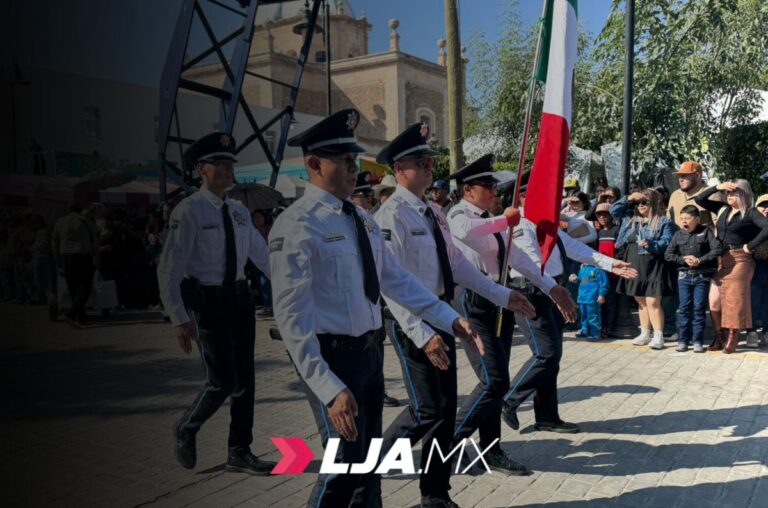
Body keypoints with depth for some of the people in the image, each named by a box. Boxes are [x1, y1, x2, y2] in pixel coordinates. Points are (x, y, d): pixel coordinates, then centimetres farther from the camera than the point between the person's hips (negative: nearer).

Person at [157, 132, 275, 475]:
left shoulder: (239, 211, 9)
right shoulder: (189, 212, -12)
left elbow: (262, 254, 14)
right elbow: (168, 270, -15)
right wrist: (180, 319, -21)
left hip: (240, 297, 7)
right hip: (207, 301, -7)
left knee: (244, 379, 11)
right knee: (223, 381, -6)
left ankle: (239, 453, 26)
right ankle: (185, 429, 25)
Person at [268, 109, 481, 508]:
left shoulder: (363, 219, 8)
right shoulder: (297, 225, -18)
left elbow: (395, 279, 12)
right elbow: (292, 317, -22)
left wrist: (450, 319, 5)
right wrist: (329, 388, -26)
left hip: (370, 349, 8)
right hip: (332, 355, -8)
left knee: (370, 458, 20)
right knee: (347, 463, -3)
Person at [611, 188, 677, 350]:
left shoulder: (664, 222, -4)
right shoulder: (630, 218, 13)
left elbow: (667, 243, -12)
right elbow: (614, 210, 12)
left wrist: (651, 244, -29)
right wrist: (628, 199, 2)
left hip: (653, 266, -6)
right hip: (634, 265, 6)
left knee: (653, 302, -8)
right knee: (640, 301, 13)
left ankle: (658, 336, -1)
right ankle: (645, 333, 23)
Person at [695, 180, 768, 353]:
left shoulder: (750, 213, -7)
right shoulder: (722, 209, 10)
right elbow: (699, 200, 12)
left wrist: (750, 246, -18)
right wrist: (717, 187, -1)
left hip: (739, 260, -5)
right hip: (720, 260, 5)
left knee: (734, 300, -2)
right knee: (714, 299, 2)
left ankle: (732, 337, 9)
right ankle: (719, 334, 14)